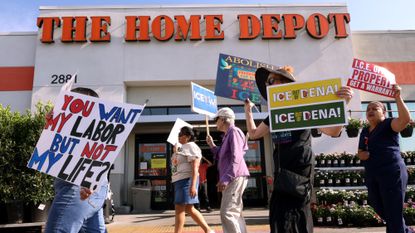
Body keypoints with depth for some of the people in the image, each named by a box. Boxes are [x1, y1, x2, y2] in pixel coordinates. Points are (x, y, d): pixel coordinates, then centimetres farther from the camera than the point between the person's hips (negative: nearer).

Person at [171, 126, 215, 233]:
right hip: (180, 181, 10)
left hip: (187, 180, -10)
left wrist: (193, 185, -27)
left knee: (179, 208, -8)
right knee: (189, 209, 11)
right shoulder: (182, 148, 20)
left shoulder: (191, 146, -10)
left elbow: (195, 168, -21)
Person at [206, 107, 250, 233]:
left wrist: (226, 179, -24)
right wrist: (212, 145, 19)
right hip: (232, 179, 10)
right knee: (235, 213, 12)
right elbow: (222, 157, 27)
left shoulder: (234, 131, -9)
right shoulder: (227, 135, 21)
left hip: (235, 178, -10)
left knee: (227, 213, -14)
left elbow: (236, 158, -20)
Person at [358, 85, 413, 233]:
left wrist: (397, 97, -28)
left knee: (394, 213, -3)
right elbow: (360, 153, 21)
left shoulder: (388, 124, -3)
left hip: (392, 173, -8)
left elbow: (405, 119, -25)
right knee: (379, 208, 20)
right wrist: (361, 154, -2)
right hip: (372, 176, 8)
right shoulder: (365, 131, 15)